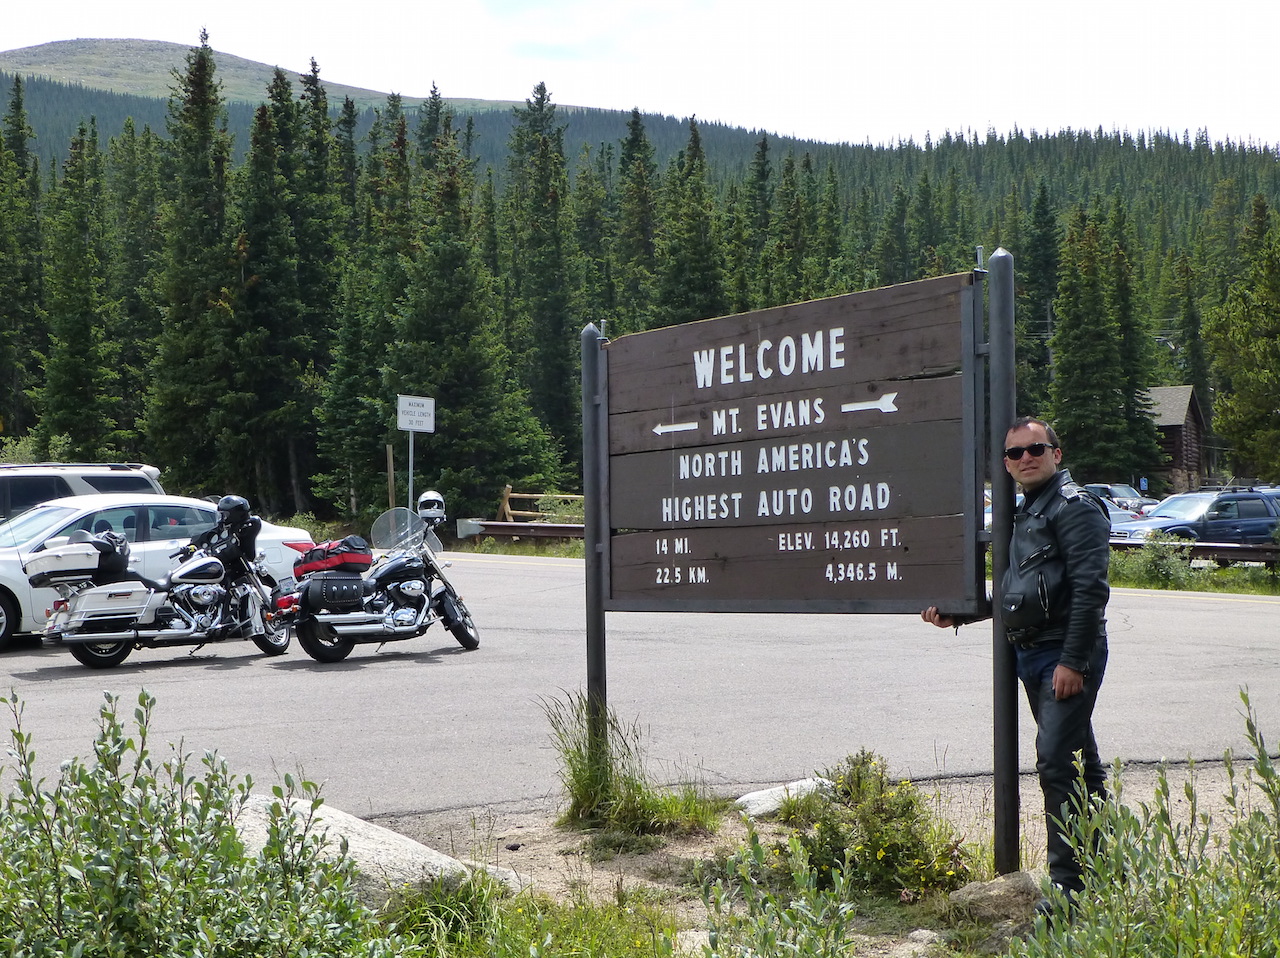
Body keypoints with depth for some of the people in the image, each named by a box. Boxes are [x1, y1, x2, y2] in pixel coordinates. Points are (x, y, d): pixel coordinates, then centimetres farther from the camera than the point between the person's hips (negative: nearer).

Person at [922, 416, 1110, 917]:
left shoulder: (1075, 507, -10)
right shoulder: (1024, 513, 20)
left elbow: (1090, 590, -18)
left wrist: (1072, 661, -22)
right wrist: (958, 615, 22)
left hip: (1066, 655, -9)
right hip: (1030, 652, 9)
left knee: (1056, 760, -14)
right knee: (1080, 761, 15)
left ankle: (1069, 884, -10)